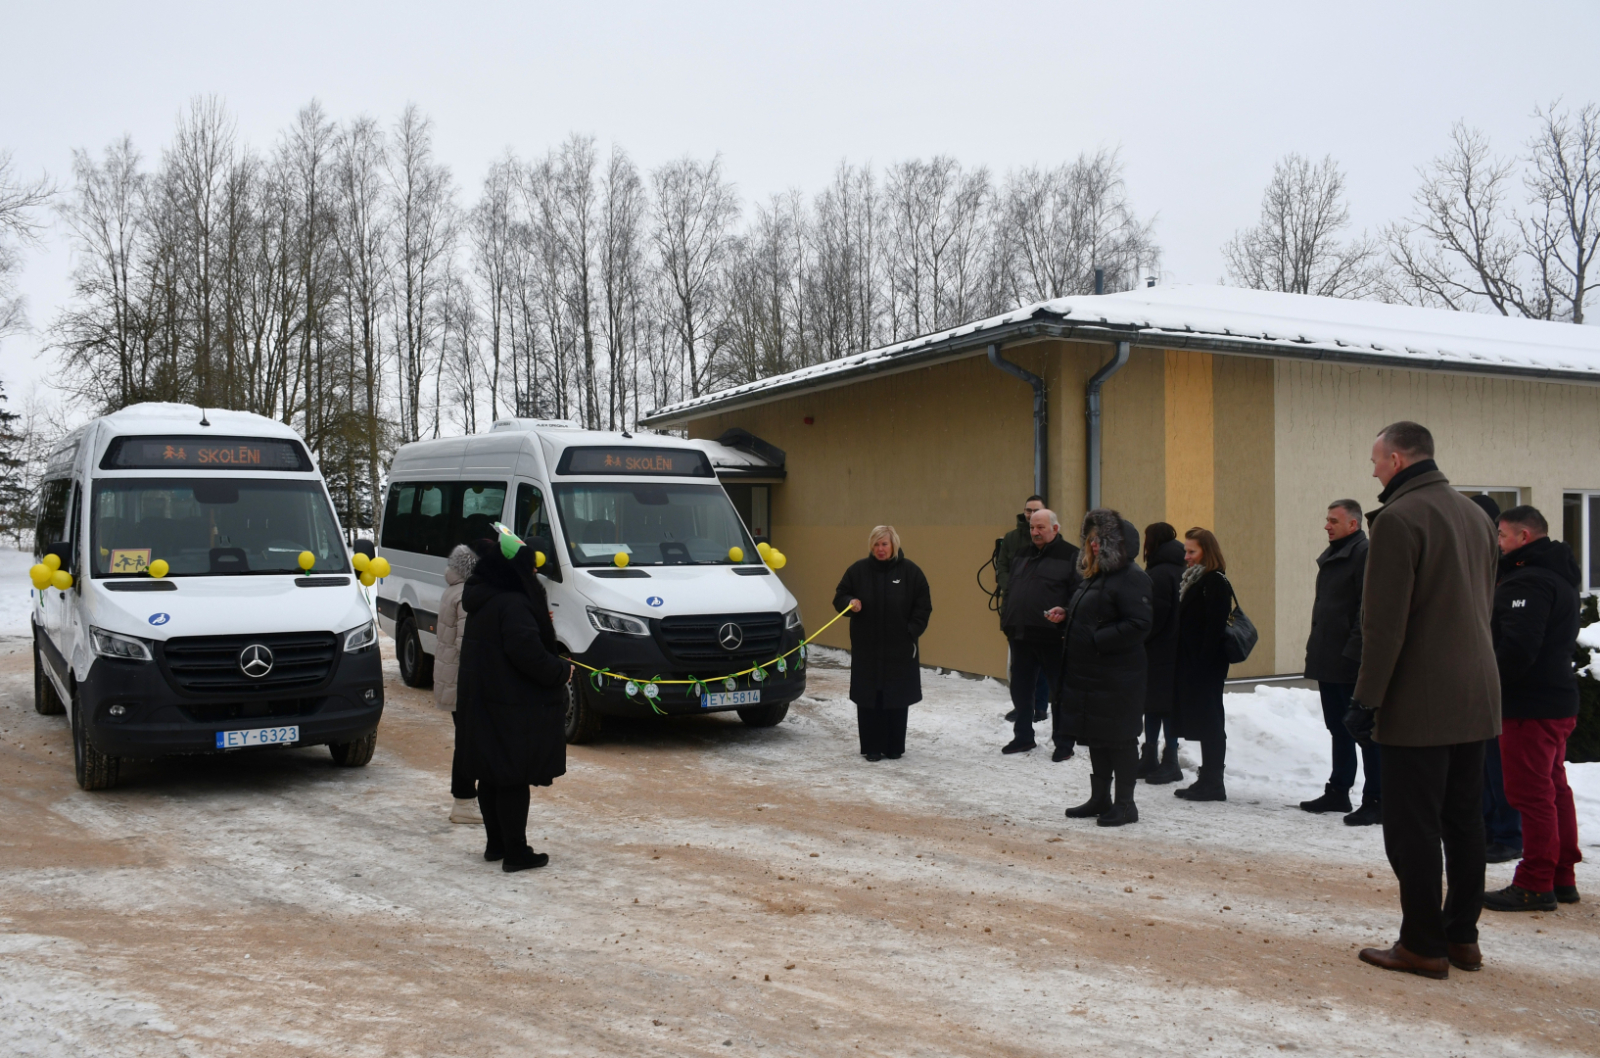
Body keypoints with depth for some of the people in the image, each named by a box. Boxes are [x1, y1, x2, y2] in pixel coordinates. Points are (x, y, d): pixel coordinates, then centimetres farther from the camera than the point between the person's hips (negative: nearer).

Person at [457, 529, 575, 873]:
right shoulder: (513, 605, -20)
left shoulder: (481, 601, 11)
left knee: (491, 778, 16)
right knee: (514, 780, -2)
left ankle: (496, 844, 27)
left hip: (484, 708, 10)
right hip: (515, 712, -10)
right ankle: (515, 853, 4)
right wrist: (561, 672, -14)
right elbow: (527, 652, -28)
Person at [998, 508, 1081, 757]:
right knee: (1020, 689, 14)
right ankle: (1023, 737, 29)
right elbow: (1011, 591, 22)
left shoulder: (1070, 556, -6)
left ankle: (1064, 744, 14)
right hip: (1021, 636, 7)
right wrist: (1006, 618, 13)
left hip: (1053, 638, -7)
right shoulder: (1023, 557, 16)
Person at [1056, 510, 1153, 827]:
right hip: (1088, 674, 9)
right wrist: (1065, 617, 7)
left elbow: (1138, 626, -22)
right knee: (1096, 739, 16)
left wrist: (1096, 639, -23)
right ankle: (1100, 799, 27)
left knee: (1119, 739, 0)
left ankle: (1125, 804, 10)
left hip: (1117, 678, -9)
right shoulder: (1094, 576, 14)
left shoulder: (1130, 578, -15)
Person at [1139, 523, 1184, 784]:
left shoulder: (1158, 574, -18)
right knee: (1166, 704, 12)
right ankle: (1149, 759, 19)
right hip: (1176, 651, 9)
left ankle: (1170, 762, 2)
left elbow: (1153, 617, -22)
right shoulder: (1180, 571, 10)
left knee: (1156, 703, -2)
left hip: (1159, 652, -9)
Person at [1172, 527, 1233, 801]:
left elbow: (1215, 627, -19)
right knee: (1202, 720, 13)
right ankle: (1208, 780, 20)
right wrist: (1186, 663, 12)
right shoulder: (1191, 580, 15)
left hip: (1207, 665, -9)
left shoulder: (1215, 582, -13)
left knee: (1208, 720, -3)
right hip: (1191, 663, 9)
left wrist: (1202, 664, -22)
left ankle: (1213, 783, 4)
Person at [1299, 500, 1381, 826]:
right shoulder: (1331, 556, 17)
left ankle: (1375, 800, 3)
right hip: (1328, 662, 9)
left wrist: (1354, 652, -23)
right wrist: (1316, 648, 16)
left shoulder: (1365, 554, -12)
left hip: (1351, 664, -9)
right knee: (1338, 729, 16)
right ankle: (1338, 791, 26)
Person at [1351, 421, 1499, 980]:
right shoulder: (1475, 515, 13)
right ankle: (1463, 937, 21)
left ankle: (1423, 945, 4)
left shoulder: (1398, 519, -14)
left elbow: (1385, 623, -19)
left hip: (1418, 703, -8)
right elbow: (1483, 605, 19)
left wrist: (1366, 698, -14)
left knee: (1412, 827, -1)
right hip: (1476, 699, 9)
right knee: (1463, 819, 14)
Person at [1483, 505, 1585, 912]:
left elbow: (1517, 646, -27)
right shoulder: (1560, 576, 15)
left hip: (1530, 706, -11)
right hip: (1559, 699, 11)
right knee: (1554, 788, 16)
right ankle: (1562, 878, 23)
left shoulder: (1528, 580, -19)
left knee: (1532, 793, -5)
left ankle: (1536, 885, -1)